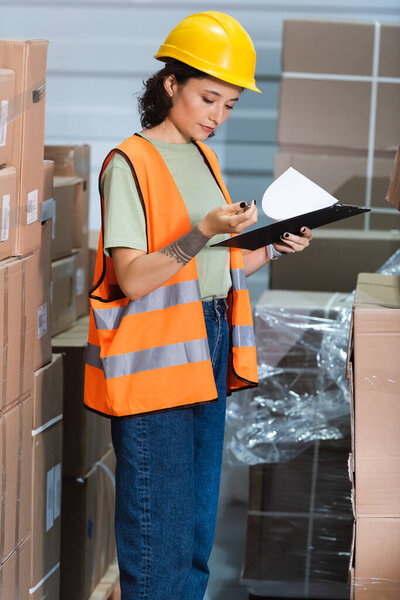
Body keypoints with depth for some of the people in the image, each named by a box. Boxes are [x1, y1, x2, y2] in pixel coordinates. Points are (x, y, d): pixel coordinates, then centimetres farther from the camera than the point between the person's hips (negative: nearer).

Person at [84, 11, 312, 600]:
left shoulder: (203, 158, 14)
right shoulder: (130, 163, -10)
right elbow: (132, 279, -17)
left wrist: (272, 249, 3)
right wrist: (202, 233, -27)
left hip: (209, 351, 8)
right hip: (155, 363, -8)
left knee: (198, 525, 12)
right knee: (158, 529, -5)